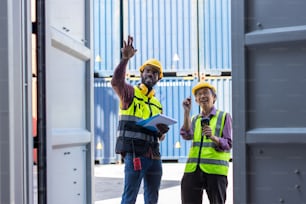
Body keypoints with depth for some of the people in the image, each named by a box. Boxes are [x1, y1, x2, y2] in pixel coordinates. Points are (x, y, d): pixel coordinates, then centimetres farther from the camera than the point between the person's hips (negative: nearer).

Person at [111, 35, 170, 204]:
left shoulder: (157, 104, 22)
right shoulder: (130, 93, 3)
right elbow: (116, 82, -21)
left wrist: (162, 132, 2)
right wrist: (125, 59, -31)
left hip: (154, 156, 7)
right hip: (135, 155, -7)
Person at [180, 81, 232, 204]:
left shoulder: (224, 117, 7)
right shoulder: (194, 119, 19)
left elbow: (228, 144, -2)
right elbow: (187, 136, -1)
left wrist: (213, 137, -21)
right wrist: (187, 112, -7)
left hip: (215, 170, -4)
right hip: (193, 169, 4)